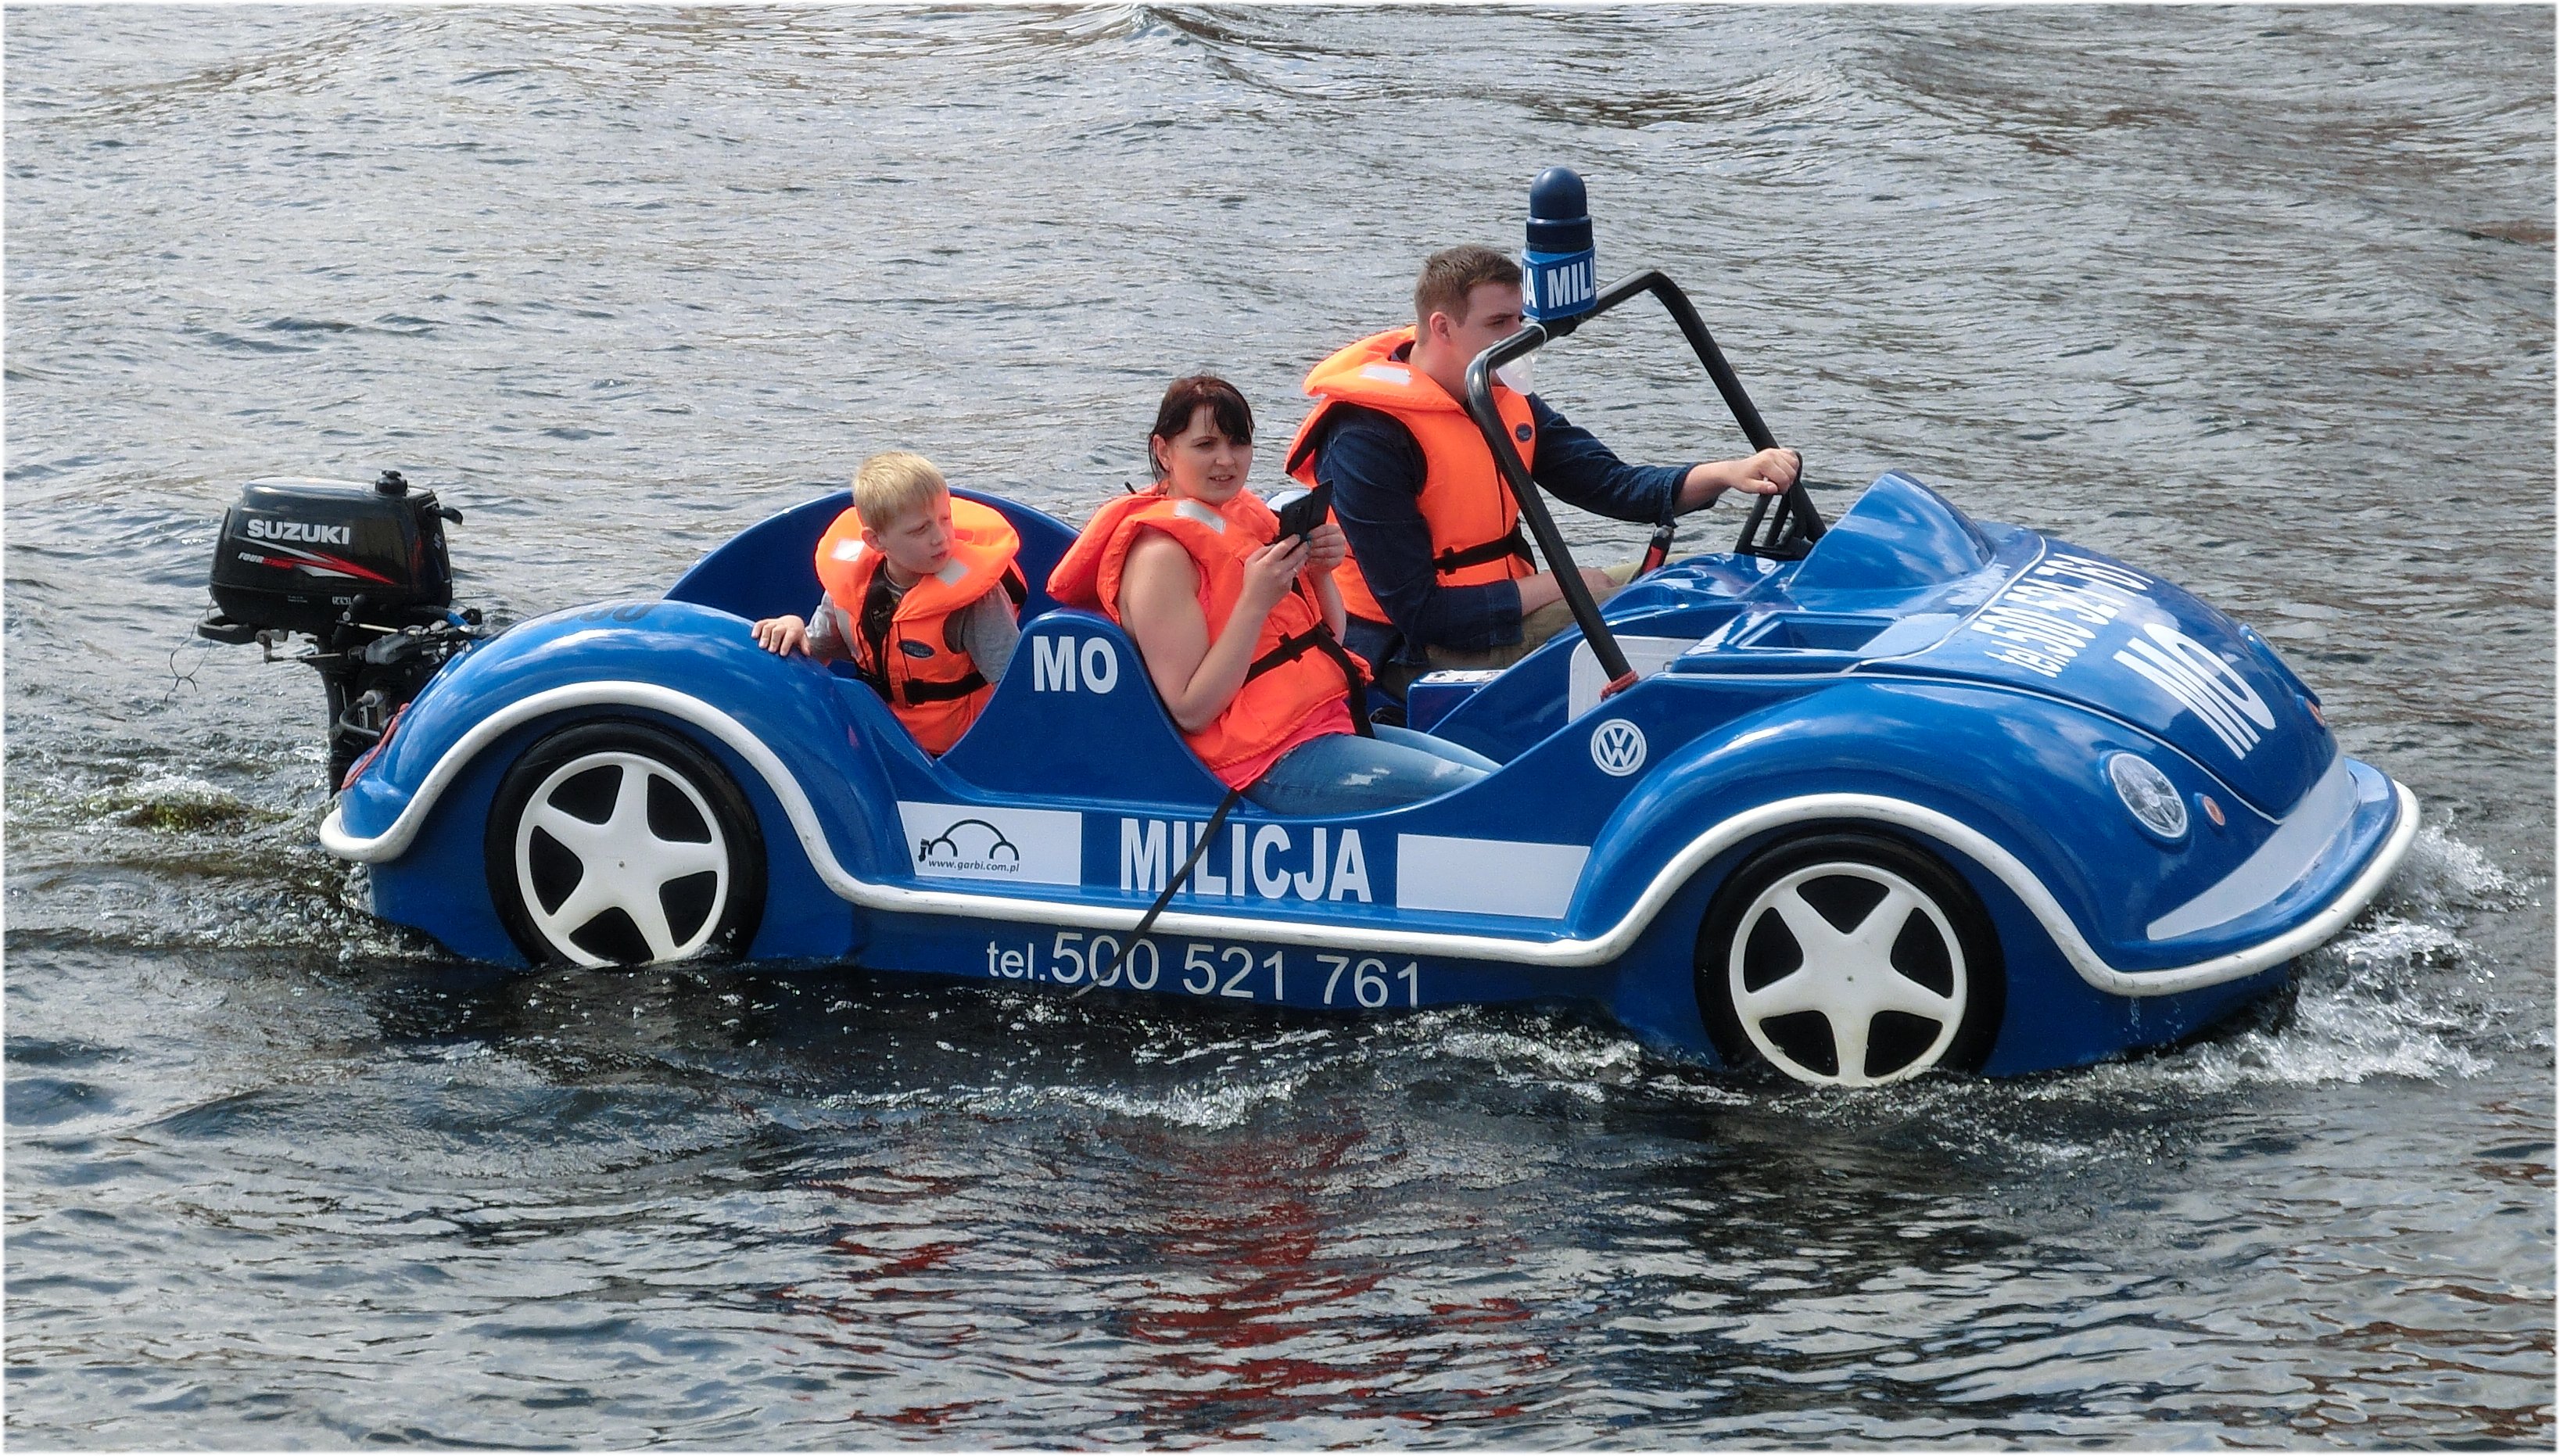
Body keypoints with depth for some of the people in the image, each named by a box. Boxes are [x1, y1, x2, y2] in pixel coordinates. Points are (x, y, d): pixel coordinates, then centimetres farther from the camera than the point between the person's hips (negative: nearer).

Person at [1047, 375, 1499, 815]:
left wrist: (1320, 573, -2)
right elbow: (1191, 712, -19)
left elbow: (1328, 642, 18)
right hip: (1275, 761, -9)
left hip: (1333, 722, 9)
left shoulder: (1245, 514, 13)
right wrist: (1255, 602, -23)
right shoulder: (1162, 554, -13)